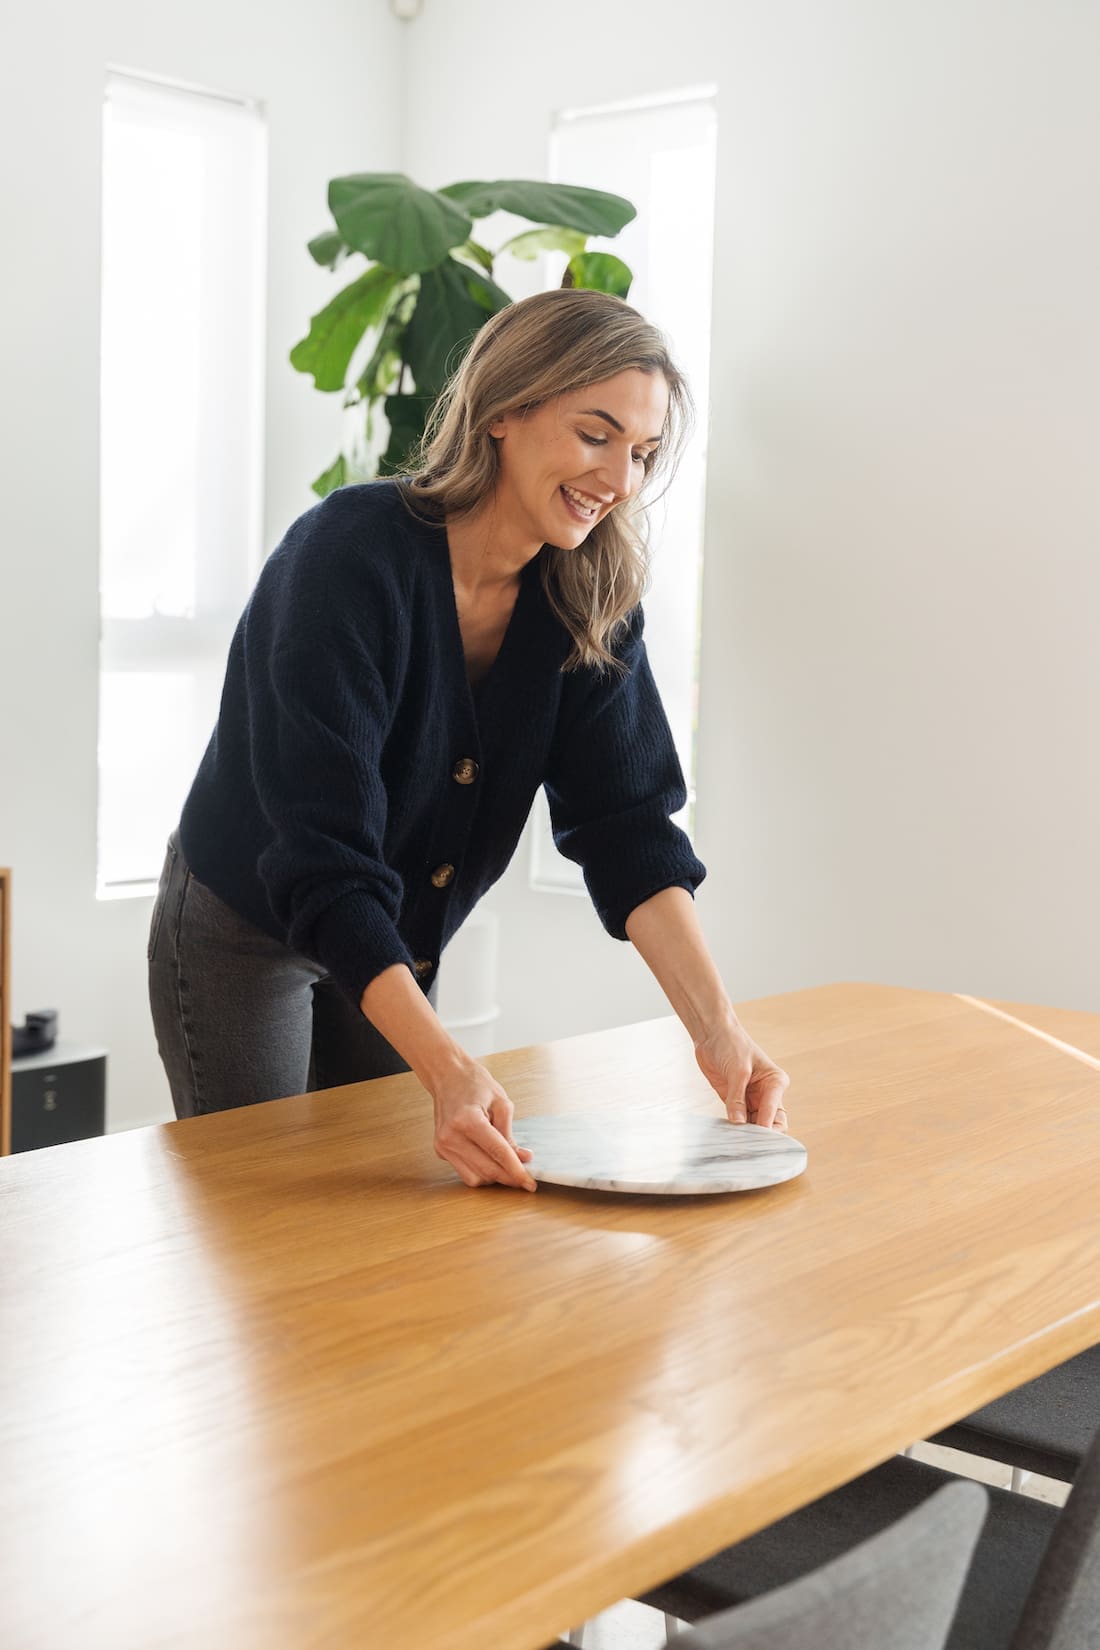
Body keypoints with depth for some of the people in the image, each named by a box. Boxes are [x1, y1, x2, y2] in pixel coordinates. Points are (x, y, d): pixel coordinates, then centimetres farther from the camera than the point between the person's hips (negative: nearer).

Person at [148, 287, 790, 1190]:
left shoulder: (589, 592, -12)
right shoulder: (354, 556, -31)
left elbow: (626, 819, -15)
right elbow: (324, 860, -36)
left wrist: (718, 1026, -27)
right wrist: (449, 1070, -44)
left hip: (396, 947, 6)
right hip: (244, 934, -5)